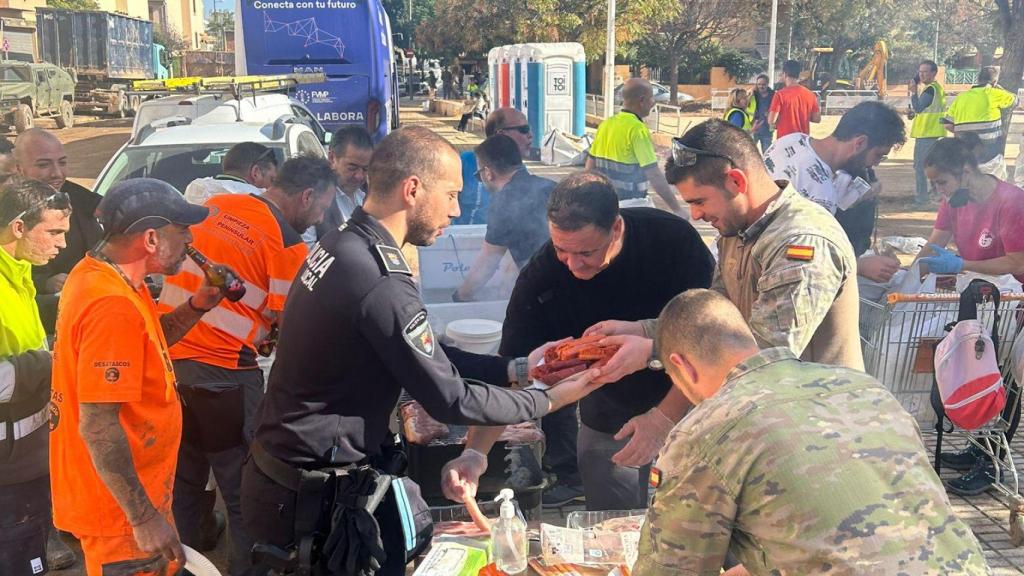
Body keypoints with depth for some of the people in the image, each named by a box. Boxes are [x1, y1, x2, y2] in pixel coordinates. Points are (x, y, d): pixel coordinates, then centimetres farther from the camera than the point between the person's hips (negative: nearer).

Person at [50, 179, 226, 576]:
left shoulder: (97, 274, 2)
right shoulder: (113, 305, -28)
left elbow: (141, 345, 17)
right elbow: (98, 426, -29)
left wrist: (198, 305, 1)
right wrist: (145, 517, -25)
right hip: (121, 503, -9)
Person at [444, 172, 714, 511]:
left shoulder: (673, 239, -24)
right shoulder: (541, 277, -20)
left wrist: (665, 415, -24)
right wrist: (473, 454, -29)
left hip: (688, 405, -1)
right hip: (608, 417, 1)